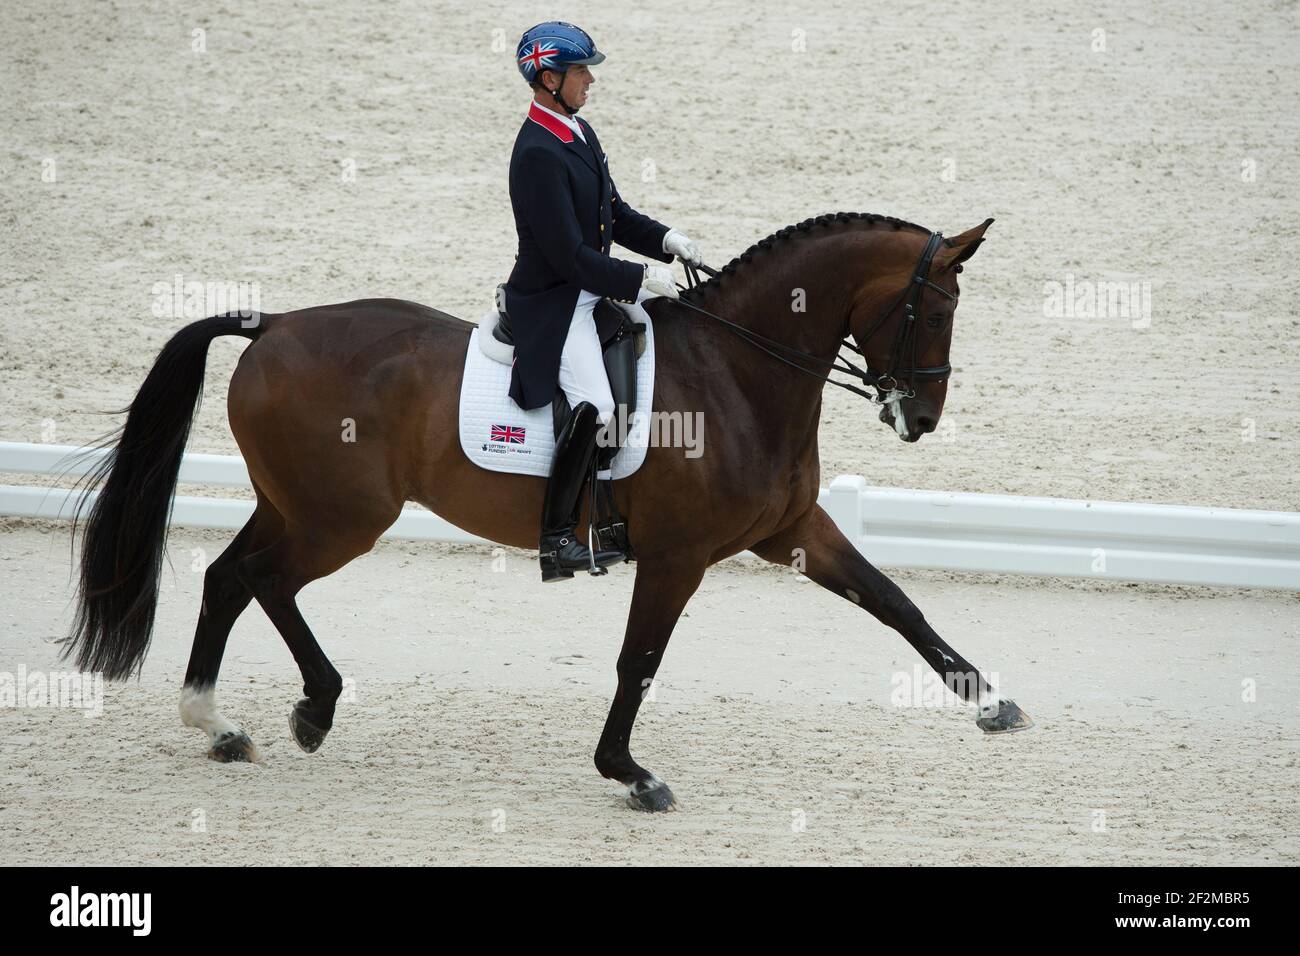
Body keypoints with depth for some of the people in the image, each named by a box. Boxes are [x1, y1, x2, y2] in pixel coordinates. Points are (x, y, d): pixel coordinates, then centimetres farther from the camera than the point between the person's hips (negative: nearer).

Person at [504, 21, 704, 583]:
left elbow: (614, 214, 20)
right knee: (594, 406, -25)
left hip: (591, 291, 10)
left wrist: (665, 240, 3)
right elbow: (569, 256, -23)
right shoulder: (538, 153, -22)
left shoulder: (580, 132, 10)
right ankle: (557, 542, -19)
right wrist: (639, 278, -19)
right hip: (552, 304, -10)